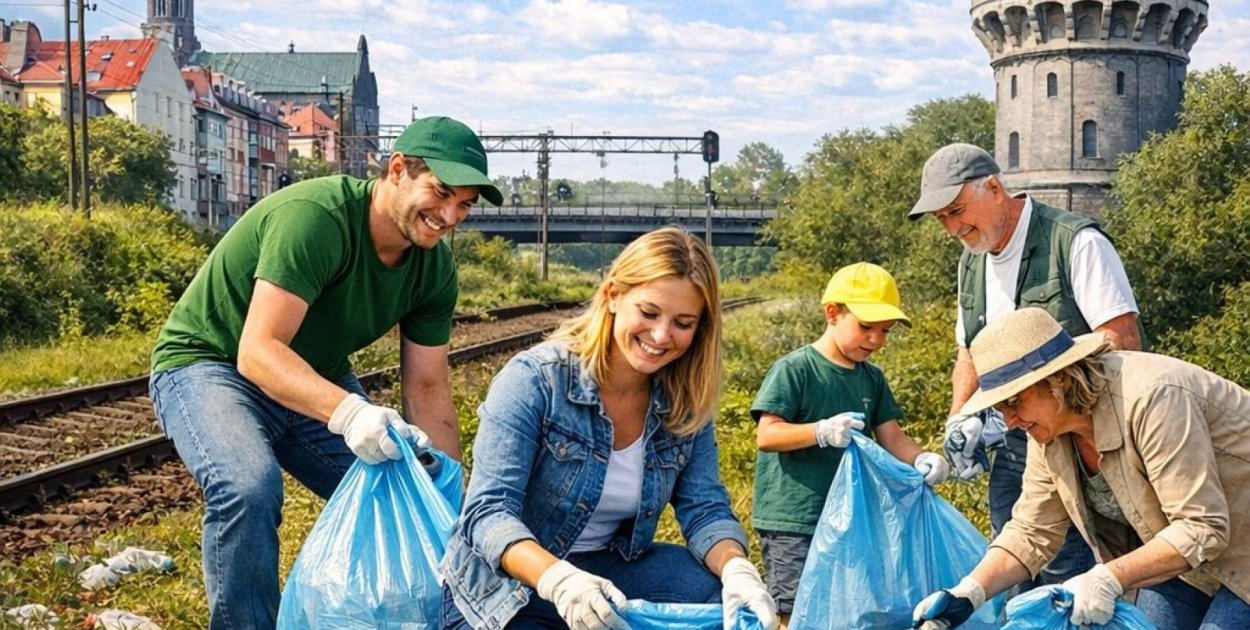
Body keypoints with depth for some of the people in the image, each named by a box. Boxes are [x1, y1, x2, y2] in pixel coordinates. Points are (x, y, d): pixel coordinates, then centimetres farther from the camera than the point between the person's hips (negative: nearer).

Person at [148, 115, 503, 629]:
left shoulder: (434, 269, -7)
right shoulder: (314, 217, -31)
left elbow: (426, 389, -3)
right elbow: (258, 353, -37)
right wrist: (345, 410, -53)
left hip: (318, 379, 7)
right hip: (210, 366, -7)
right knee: (249, 487, -34)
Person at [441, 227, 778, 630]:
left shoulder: (686, 405, -4)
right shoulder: (534, 380, -19)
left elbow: (705, 509, -8)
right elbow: (489, 512, -26)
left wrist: (738, 570, -32)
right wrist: (558, 580, -45)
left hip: (606, 571, 4)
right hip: (502, 590, -4)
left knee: (721, 592, -18)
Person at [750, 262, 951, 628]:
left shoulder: (872, 379, 11)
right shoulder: (794, 370, -9)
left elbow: (892, 438, 8)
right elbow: (766, 435, -15)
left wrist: (922, 459, -14)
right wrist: (822, 432, -31)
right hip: (793, 522, -7)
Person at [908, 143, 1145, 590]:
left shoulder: (1076, 243, -12)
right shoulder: (972, 261, 13)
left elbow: (1123, 341, -17)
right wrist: (959, 417, 7)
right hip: (1011, 448, 8)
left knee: (1066, 575, -10)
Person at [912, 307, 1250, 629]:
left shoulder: (1150, 399, -33)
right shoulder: (1049, 430, -8)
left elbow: (1202, 529, -33)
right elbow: (1031, 533, -4)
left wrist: (1109, 580, -39)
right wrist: (968, 594, -19)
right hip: (1183, 558, 7)